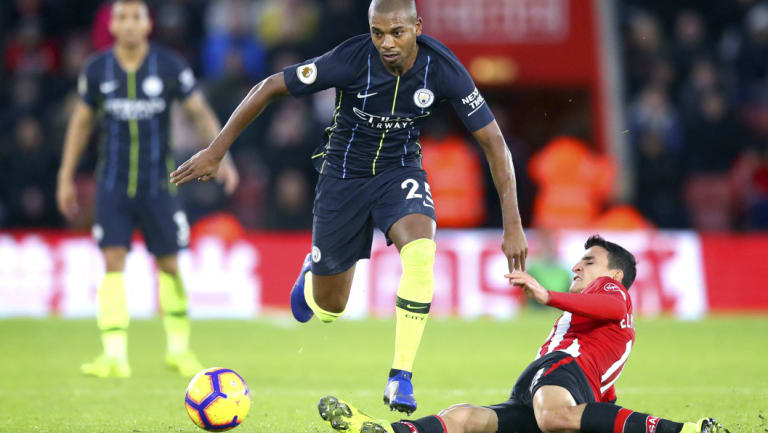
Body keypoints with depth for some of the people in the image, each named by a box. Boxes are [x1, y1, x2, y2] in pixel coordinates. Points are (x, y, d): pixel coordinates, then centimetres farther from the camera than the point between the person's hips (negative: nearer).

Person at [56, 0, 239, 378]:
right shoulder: (97, 70, -1)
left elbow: (201, 112, 0)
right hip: (113, 186, 0)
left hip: (157, 184, 0)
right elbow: (81, 121, 10)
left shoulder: (170, 67, -6)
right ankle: (115, 356, -12)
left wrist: (221, 156, -13)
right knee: (114, 262, -10)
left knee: (168, 265, 5)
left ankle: (179, 348, 22)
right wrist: (65, 179, 10)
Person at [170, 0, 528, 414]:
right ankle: (312, 272, 46)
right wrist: (216, 151, -14)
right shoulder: (351, 59, -26)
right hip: (344, 173, -1)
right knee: (329, 309, 6)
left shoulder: (442, 68, -22)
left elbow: (493, 141, -15)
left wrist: (513, 225, -19)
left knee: (421, 253, -31)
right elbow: (269, 87, -16)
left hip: (400, 170, 1)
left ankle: (400, 377, -20)